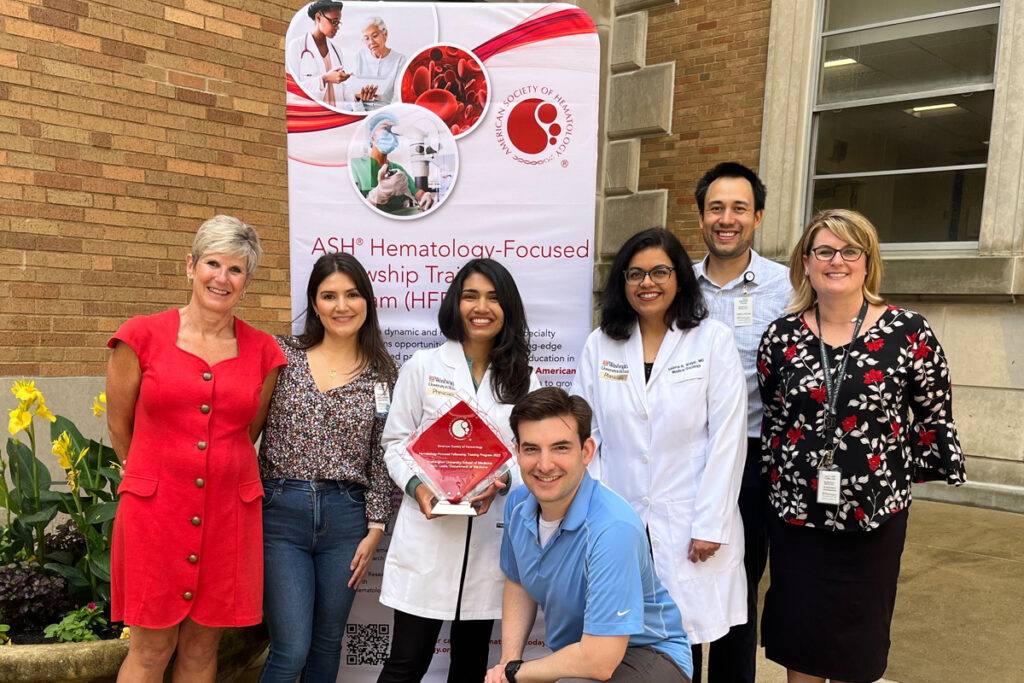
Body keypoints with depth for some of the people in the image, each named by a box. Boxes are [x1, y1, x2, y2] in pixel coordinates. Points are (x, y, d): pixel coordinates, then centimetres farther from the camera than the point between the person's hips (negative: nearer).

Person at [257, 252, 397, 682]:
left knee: (326, 646, 14)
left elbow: (381, 458, 6)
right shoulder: (282, 355, 2)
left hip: (346, 518, 2)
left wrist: (375, 529, 3)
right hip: (281, 513, -1)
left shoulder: (383, 375, 5)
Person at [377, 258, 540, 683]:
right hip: (428, 532, -2)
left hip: (490, 533, 2)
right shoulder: (423, 367, 3)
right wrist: (416, 485, -15)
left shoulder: (523, 380, 7)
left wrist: (503, 481, -13)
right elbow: (396, 441, 3)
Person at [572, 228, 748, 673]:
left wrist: (710, 525, -9)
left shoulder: (713, 341, -3)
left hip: (687, 525, -2)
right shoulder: (600, 344, 5)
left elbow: (726, 438, -6)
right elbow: (586, 433, 4)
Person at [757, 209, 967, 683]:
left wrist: (905, 477, 3)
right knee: (798, 642, 12)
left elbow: (934, 418, 1)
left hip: (874, 518, -1)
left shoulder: (909, 333, -7)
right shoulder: (781, 336, -1)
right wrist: (775, 477, 10)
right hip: (796, 513, 2)